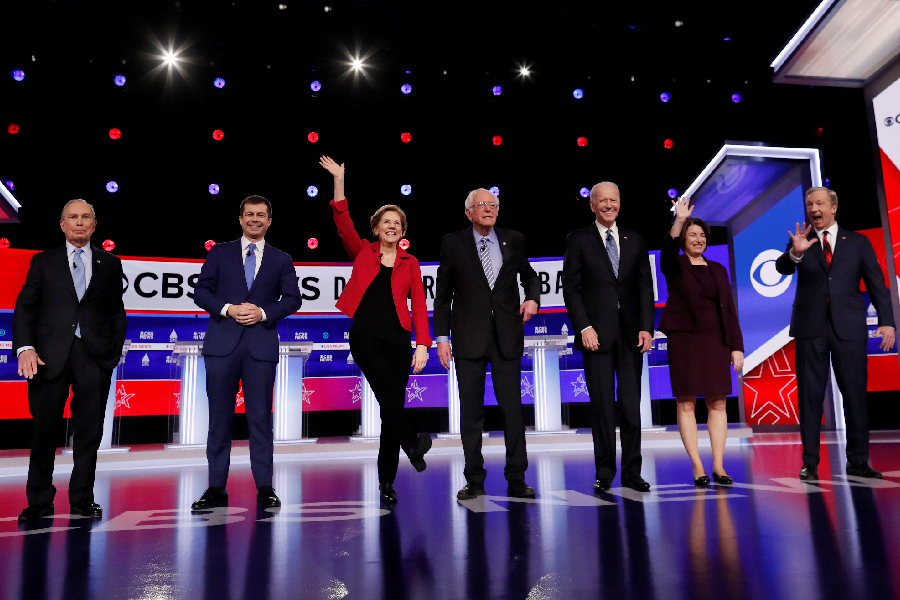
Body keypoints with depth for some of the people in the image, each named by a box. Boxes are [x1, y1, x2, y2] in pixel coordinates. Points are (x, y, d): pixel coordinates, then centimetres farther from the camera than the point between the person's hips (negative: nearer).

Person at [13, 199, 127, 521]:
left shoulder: (110, 264, 11)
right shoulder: (44, 262, 11)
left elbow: (117, 312, 9)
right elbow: (24, 309, 5)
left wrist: (115, 350, 0)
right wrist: (25, 348, -8)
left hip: (95, 355, 0)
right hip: (50, 355, 0)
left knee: (90, 430, 5)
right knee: (44, 429, 5)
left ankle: (82, 499, 17)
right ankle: (39, 502, 18)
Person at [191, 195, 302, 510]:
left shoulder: (281, 260, 12)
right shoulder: (220, 252, 12)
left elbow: (292, 299, 4)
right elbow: (201, 292, 6)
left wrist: (263, 313, -11)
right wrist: (227, 309, -11)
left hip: (261, 345, 0)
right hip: (222, 344, 1)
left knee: (260, 418, 1)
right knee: (219, 418, 4)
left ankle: (265, 488, 8)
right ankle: (216, 488, 12)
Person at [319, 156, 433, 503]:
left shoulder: (410, 263, 11)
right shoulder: (363, 253, 10)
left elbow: (419, 304, 4)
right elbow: (343, 224, -5)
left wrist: (422, 344, -6)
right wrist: (339, 181, -11)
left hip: (397, 337, 1)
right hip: (364, 334, -1)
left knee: (393, 403, 2)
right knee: (387, 393, -23)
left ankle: (387, 481, 11)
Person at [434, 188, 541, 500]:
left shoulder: (513, 240, 8)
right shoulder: (453, 243, 4)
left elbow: (529, 276, 22)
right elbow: (443, 295, 4)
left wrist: (533, 298, 0)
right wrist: (442, 337, -1)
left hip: (507, 336, 1)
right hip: (469, 338, -1)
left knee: (513, 408, 2)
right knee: (471, 410, 4)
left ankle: (516, 480, 12)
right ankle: (474, 481, 15)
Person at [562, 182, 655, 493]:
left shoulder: (635, 241, 14)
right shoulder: (578, 240, 4)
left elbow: (645, 287, 10)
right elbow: (570, 288, -1)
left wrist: (646, 327, -1)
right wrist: (584, 327, -11)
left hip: (631, 333, 3)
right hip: (596, 333, -3)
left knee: (631, 405, 5)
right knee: (602, 405, 2)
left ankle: (632, 473, 15)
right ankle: (604, 473, 13)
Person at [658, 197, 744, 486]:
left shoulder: (718, 270, 15)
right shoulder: (674, 265, 5)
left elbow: (729, 309, 11)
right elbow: (669, 247, -20)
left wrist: (736, 346, 4)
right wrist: (679, 220, -35)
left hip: (715, 341, 3)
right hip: (684, 340, -3)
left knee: (717, 403, 2)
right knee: (686, 403, -3)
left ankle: (719, 466, 8)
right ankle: (697, 467, 4)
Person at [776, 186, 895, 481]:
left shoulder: (858, 242, 10)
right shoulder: (801, 242, 8)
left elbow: (876, 283, 7)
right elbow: (782, 268, -10)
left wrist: (886, 321, -2)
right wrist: (794, 253, -32)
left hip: (849, 328, 1)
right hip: (810, 329, 0)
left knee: (855, 394, 4)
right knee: (810, 396, 2)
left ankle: (858, 461, 17)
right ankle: (810, 463, 8)